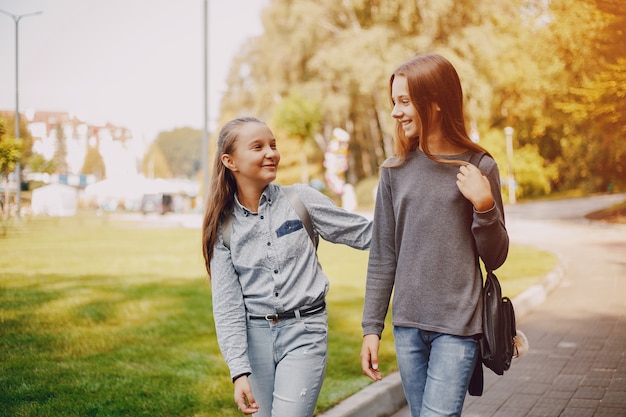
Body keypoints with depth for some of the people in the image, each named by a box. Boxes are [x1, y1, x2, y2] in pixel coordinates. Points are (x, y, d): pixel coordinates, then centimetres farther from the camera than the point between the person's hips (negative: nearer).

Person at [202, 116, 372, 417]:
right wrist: (239, 371, -10)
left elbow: (364, 233, 1)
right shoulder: (222, 225, 1)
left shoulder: (299, 199, -3)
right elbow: (227, 303, -2)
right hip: (254, 335, 2)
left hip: (304, 331, -2)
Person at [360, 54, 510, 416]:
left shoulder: (479, 168, -3)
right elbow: (382, 257, 8)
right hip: (408, 326, 3)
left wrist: (484, 206, -16)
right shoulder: (395, 171, 5)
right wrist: (372, 327, 5)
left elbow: (495, 258, 1)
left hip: (459, 327, -3)